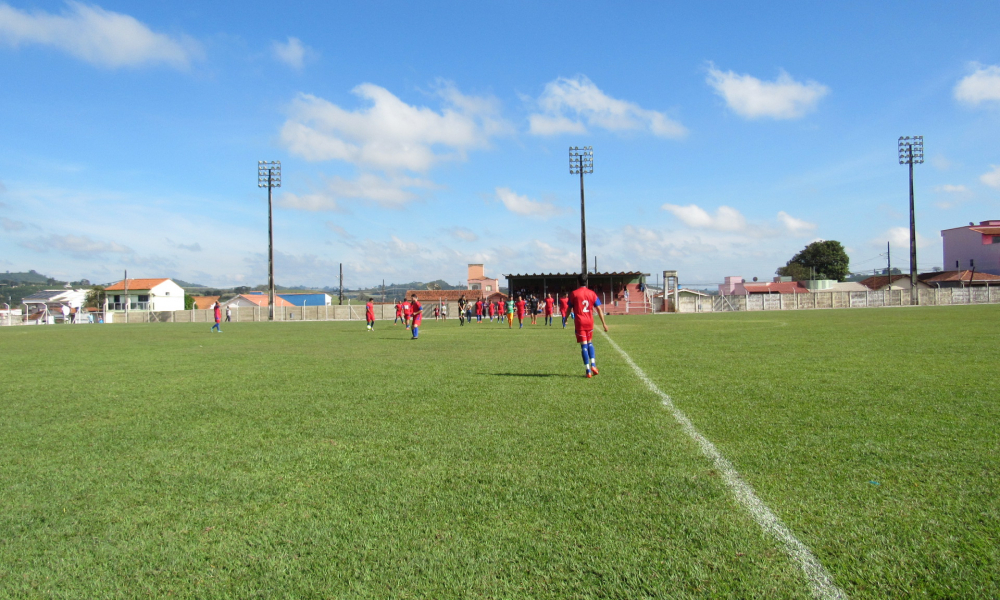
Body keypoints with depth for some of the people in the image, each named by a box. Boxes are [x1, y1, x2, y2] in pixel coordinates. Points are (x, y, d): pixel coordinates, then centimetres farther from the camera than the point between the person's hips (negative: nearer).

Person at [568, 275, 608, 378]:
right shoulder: (592, 293, 4)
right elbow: (599, 309, 2)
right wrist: (604, 323, 4)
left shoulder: (574, 293, -3)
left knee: (584, 346, -2)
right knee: (590, 343, 21)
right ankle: (593, 365, 6)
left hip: (579, 323, -3)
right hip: (590, 323, 3)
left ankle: (588, 371, -5)